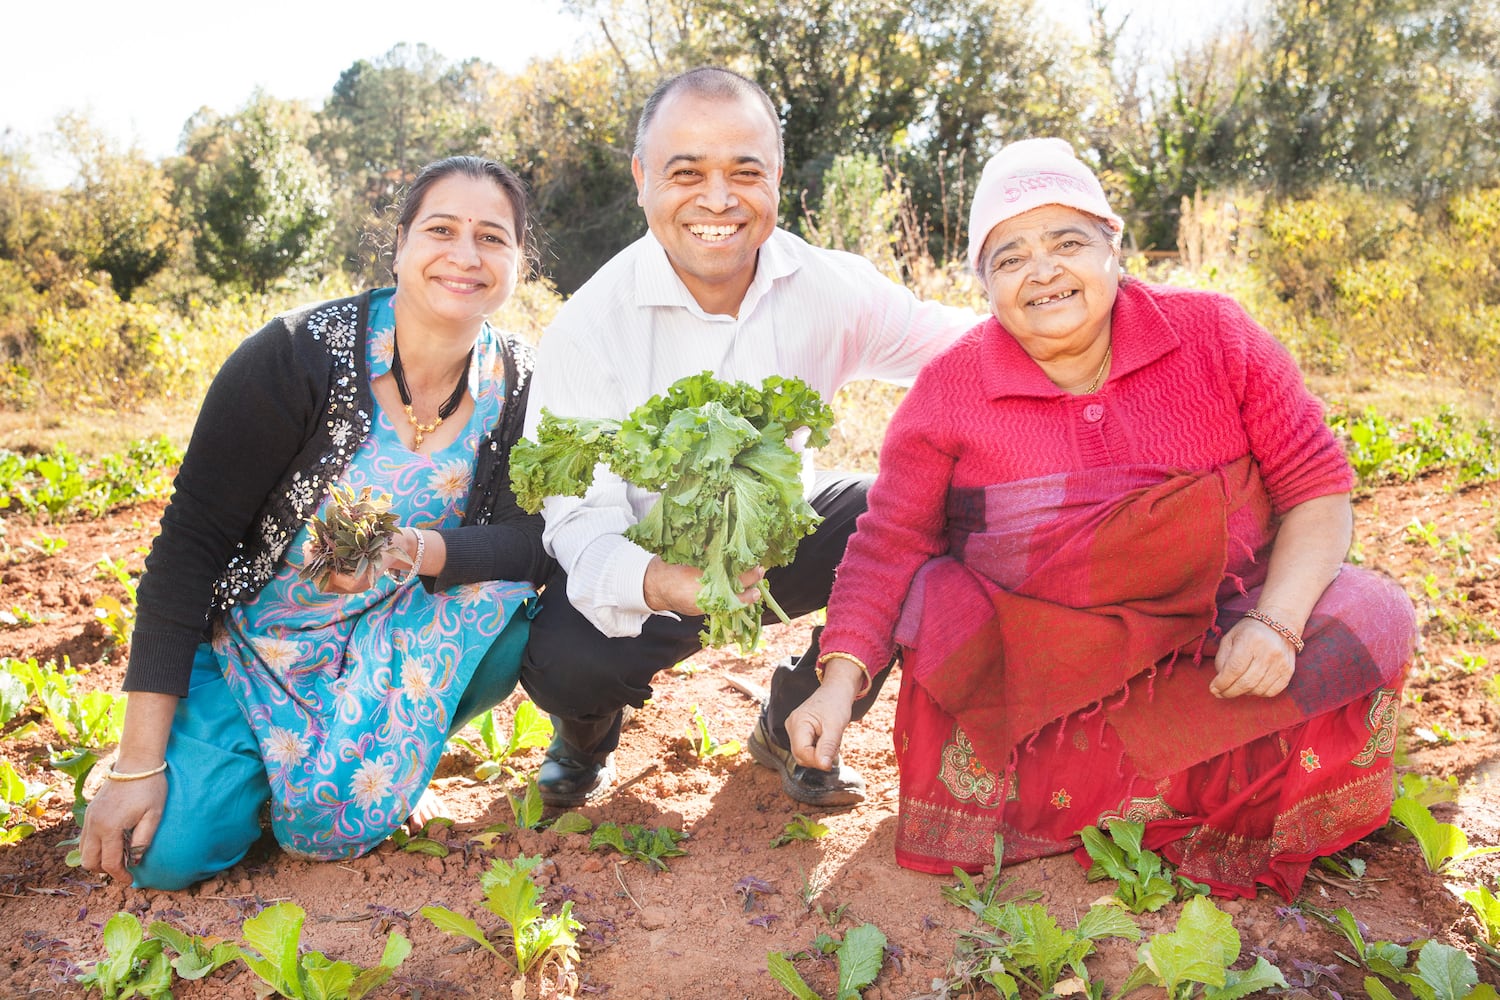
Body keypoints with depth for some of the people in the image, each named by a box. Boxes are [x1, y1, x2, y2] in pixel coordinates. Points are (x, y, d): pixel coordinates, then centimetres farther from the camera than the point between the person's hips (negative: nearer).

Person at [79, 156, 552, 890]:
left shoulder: (518, 387, -10)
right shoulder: (300, 354, -21)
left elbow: (534, 542, -16)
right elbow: (190, 543, -19)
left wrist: (413, 549, -38)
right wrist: (136, 765, -20)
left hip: (397, 649, 2)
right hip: (257, 642, -2)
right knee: (168, 853, -17)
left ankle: (387, 755, 5)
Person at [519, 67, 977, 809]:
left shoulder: (829, 289, -13)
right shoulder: (587, 328, -21)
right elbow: (582, 519, -25)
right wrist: (657, 582, -47)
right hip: (650, 554, -3)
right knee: (563, 663, -32)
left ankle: (795, 729, 6)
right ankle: (587, 731, 14)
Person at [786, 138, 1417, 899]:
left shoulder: (1213, 335, -5)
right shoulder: (948, 391, -6)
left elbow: (1318, 486, -4)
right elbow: (888, 546, -6)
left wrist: (1274, 622, -20)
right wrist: (840, 682, -19)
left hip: (1213, 633, 1)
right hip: (1029, 654, -1)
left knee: (1371, 622, -21)